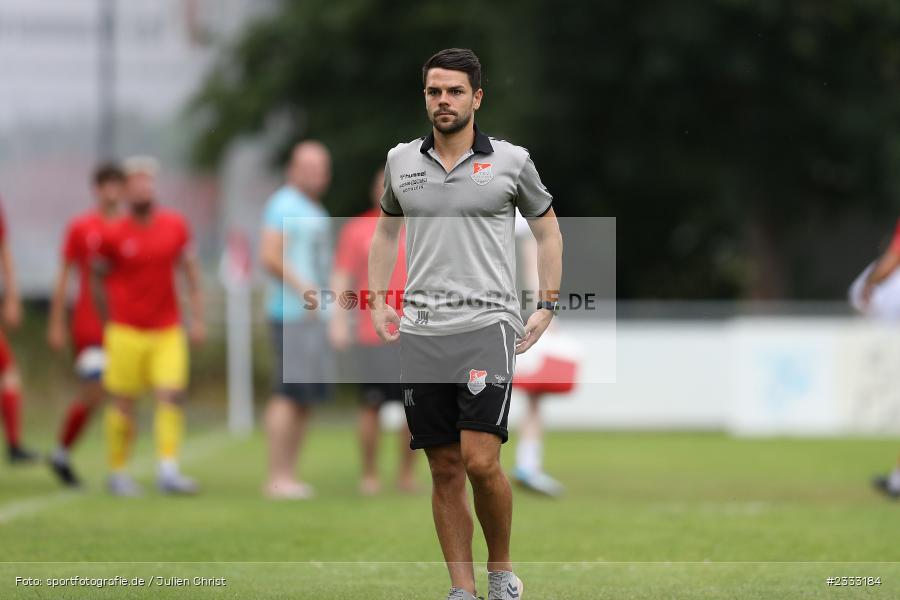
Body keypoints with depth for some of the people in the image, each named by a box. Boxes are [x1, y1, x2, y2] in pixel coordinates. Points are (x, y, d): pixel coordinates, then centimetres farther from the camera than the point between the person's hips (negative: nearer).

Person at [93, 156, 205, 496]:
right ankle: (117, 472, 13)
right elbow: (98, 279, 6)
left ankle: (168, 471, -10)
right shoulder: (113, 235, -5)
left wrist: (198, 319, 7)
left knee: (171, 396, -10)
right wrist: (109, 323, 10)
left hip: (169, 331, 2)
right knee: (123, 404, 1)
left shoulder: (176, 226, 3)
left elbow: (191, 273, 11)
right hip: (126, 332, -2)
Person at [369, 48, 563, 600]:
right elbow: (387, 229, 26)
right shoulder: (402, 161, 9)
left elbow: (548, 230, 14)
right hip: (421, 333, 3)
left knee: (481, 461, -15)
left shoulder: (511, 161, 1)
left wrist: (547, 307, 7)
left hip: (487, 324, -3)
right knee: (445, 470, 3)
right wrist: (378, 299, 16)